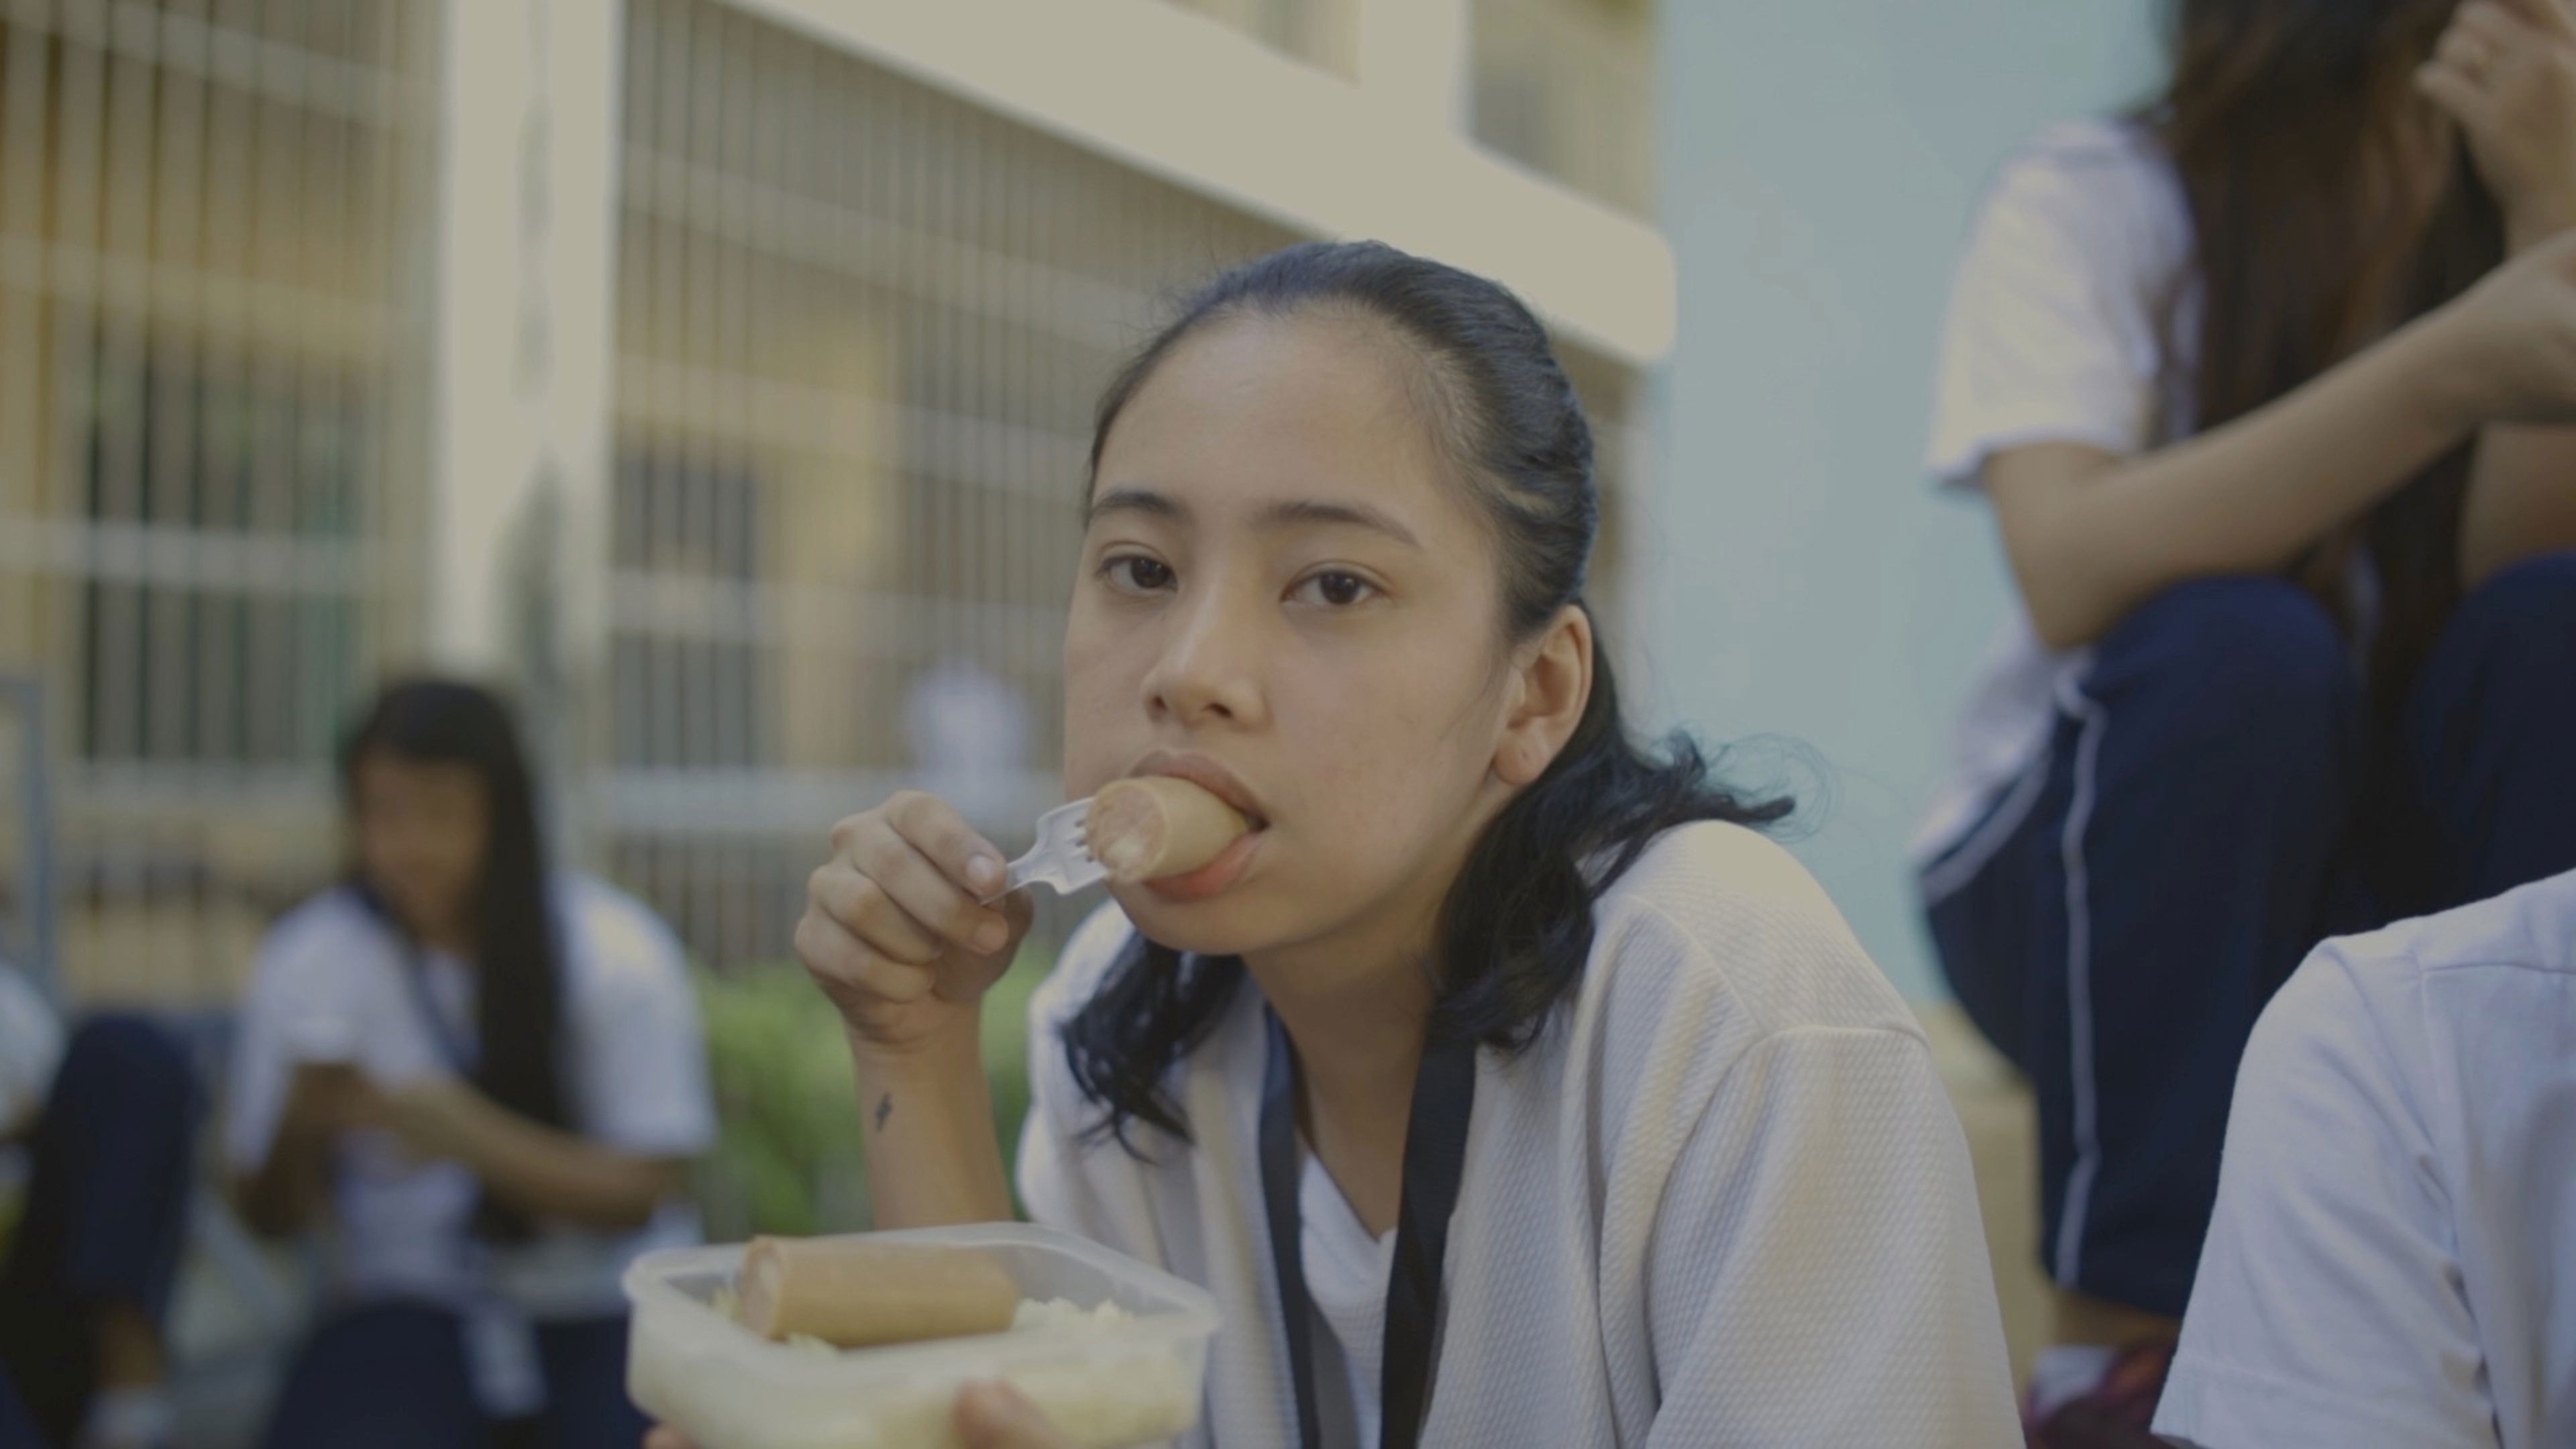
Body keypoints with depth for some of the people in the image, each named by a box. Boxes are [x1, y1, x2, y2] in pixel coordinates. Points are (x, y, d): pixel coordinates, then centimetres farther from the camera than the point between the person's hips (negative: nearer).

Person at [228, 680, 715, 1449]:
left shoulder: (616, 949, -6)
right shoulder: (307, 962, -1)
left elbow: (640, 1192, -9)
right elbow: (271, 1214, 2)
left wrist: (474, 1138, -24)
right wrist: (301, 1132, -21)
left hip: (606, 1306, 0)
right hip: (413, 1306, 1)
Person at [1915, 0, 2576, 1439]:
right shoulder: (2098, 201, -12)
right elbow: (2072, 572, -31)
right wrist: (2450, 371, -41)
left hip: (2406, 880, 3)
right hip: (2080, 877, -3)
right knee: (2236, 646, -33)